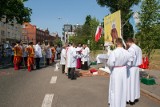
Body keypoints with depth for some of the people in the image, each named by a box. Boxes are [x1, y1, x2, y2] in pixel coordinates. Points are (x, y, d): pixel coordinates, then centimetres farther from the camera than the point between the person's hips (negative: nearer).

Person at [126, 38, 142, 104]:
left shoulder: (131, 49, -19)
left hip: (131, 68, -8)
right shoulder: (139, 48, 7)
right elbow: (139, 59, 11)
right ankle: (136, 97, 31)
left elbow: (130, 60, -22)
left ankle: (131, 99, 14)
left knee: (130, 83, 3)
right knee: (136, 82, 18)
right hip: (137, 68, 8)